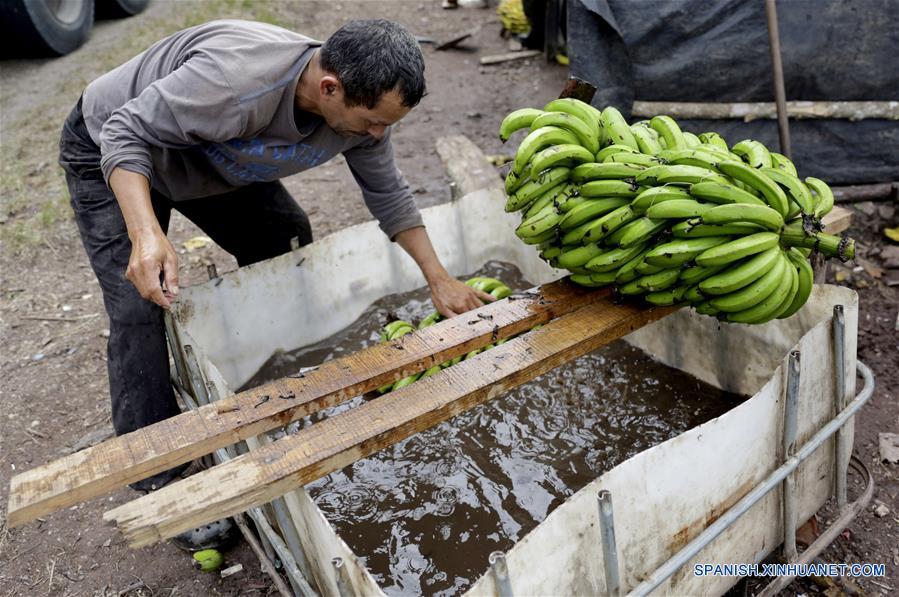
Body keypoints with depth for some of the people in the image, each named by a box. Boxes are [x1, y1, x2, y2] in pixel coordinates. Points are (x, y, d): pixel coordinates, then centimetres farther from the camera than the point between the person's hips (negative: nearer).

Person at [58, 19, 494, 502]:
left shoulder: (362, 102, -20)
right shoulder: (233, 80, -42)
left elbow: (388, 195, -6)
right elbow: (126, 133, -32)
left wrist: (439, 280, -7)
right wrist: (147, 234, -48)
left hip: (211, 161, 6)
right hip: (112, 154, -6)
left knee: (287, 243, 1)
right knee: (141, 312, -15)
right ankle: (158, 477, 0)